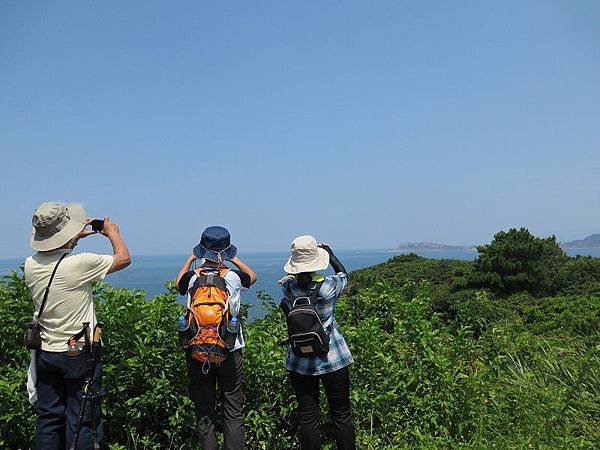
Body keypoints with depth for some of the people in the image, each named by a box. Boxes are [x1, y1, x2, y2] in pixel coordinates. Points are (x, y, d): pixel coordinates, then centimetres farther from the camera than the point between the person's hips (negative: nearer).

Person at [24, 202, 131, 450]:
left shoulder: (31, 265, -5)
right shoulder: (79, 263, -22)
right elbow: (124, 258, -7)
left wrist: (76, 236, 23)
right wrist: (113, 233, 11)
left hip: (46, 352, 6)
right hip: (80, 355, -6)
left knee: (48, 418, 16)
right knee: (81, 420, 5)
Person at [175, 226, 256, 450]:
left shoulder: (193, 278, -6)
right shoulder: (233, 277, -7)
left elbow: (178, 283, 19)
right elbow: (252, 276, 18)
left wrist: (191, 258, 27)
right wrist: (233, 259, 25)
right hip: (230, 352, -1)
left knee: (204, 413, 11)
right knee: (234, 412, 9)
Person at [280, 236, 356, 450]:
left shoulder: (287, 287, -11)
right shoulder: (329, 286, -14)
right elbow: (343, 274, 9)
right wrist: (331, 254, 23)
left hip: (300, 362, 2)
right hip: (333, 359, -1)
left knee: (308, 417, 10)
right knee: (342, 415, 12)